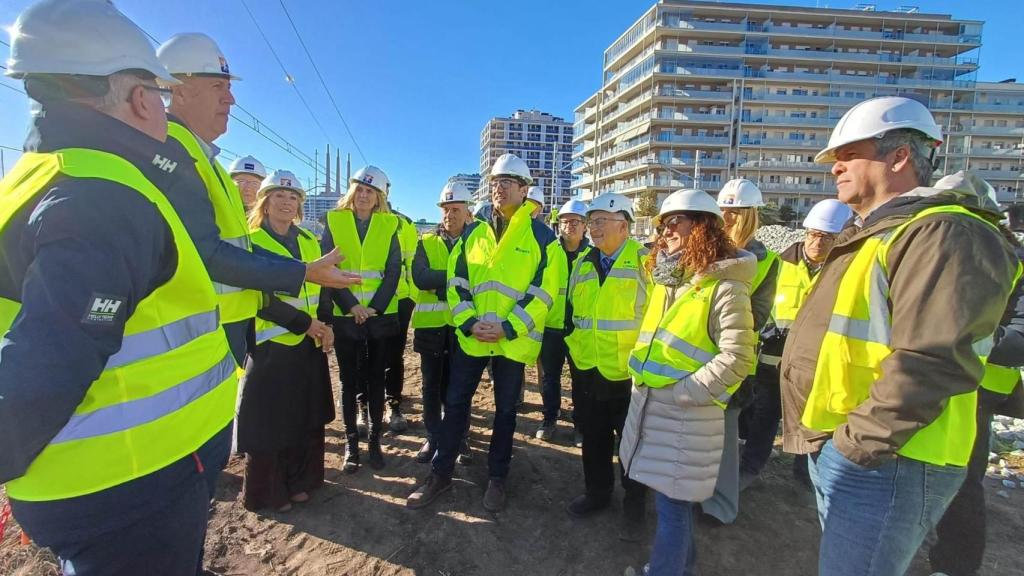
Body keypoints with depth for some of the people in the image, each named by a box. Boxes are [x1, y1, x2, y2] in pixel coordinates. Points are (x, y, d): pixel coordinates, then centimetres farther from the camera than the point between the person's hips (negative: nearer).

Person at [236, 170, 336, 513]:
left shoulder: (309, 241, 10)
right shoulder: (250, 243, -6)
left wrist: (326, 325, -2)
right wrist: (305, 323, -18)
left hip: (310, 345, 5)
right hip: (271, 345, -5)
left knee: (307, 418, 13)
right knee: (269, 422, 4)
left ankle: (299, 481, 30)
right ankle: (268, 493, 23)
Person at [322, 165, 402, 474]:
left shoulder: (389, 225, 4)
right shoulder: (334, 222, 3)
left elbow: (393, 271, -1)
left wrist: (375, 307, -11)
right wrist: (351, 306, -12)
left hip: (381, 315, 1)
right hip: (344, 315, 0)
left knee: (376, 379, 9)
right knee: (349, 380, 7)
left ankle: (375, 440, 21)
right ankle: (351, 443, 20)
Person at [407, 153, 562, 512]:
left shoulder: (541, 236, -4)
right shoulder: (473, 232, 7)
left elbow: (543, 290, -9)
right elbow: (456, 280, 5)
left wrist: (507, 328, -17)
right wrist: (469, 322, -9)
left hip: (514, 340, -3)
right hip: (471, 336, 3)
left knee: (505, 410, 12)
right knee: (455, 403, 10)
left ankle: (497, 478, 30)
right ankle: (441, 474, 27)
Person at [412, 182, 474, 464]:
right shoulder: (426, 243, 6)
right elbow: (420, 279, -12)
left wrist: (440, 279, -17)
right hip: (432, 323, 1)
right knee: (432, 385, 10)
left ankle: (461, 438, 23)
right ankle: (433, 437, 26)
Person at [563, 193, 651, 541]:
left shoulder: (645, 261, -9)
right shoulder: (582, 263, 8)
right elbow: (570, 311, 16)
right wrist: (572, 351, 13)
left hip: (630, 373, -4)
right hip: (587, 371, 5)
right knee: (593, 438, 18)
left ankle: (634, 505, 32)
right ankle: (597, 492, 39)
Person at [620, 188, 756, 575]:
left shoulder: (725, 288, -15)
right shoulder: (666, 280, 12)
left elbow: (735, 358, -20)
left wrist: (681, 392, -19)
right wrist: (639, 373, 7)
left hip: (687, 415, -8)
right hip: (648, 406, 8)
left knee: (672, 505, 5)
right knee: (672, 500, 22)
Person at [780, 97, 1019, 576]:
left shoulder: (944, 234, -15)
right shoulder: (874, 234, 18)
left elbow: (929, 362, -25)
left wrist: (859, 441, -20)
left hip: (878, 461, -10)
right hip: (833, 448, 10)